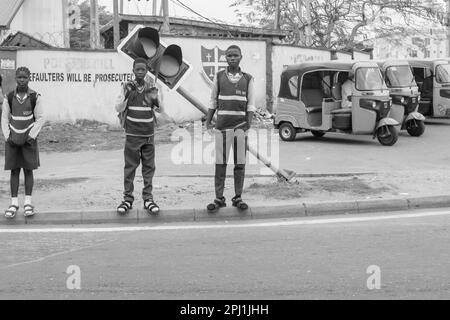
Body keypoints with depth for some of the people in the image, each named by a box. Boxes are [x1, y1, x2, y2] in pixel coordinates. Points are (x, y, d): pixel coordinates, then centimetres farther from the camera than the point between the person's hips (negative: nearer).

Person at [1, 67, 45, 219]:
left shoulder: (35, 97, -3)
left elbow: (40, 119, -2)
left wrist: (31, 136, -9)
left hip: (29, 139, -2)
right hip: (13, 139, 2)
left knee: (28, 170, 3)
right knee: (14, 170, 4)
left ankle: (28, 202, 10)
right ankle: (14, 203, 9)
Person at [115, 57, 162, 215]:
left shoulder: (152, 87, 5)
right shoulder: (127, 87, 1)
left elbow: (160, 110, 9)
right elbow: (118, 108, -2)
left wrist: (156, 101, -13)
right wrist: (126, 95, -18)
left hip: (149, 134, 2)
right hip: (132, 134, -2)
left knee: (149, 167, 4)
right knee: (130, 167, 1)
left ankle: (148, 199, 11)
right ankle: (128, 199, 8)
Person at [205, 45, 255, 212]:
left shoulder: (248, 79, 7)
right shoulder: (219, 76, 7)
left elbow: (251, 105, 5)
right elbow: (213, 101, 11)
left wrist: (249, 123, -7)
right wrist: (208, 121, 2)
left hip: (240, 125, 0)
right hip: (222, 125, 0)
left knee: (240, 163, 2)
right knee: (220, 162, -1)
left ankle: (238, 198, 11)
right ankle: (219, 199, 5)